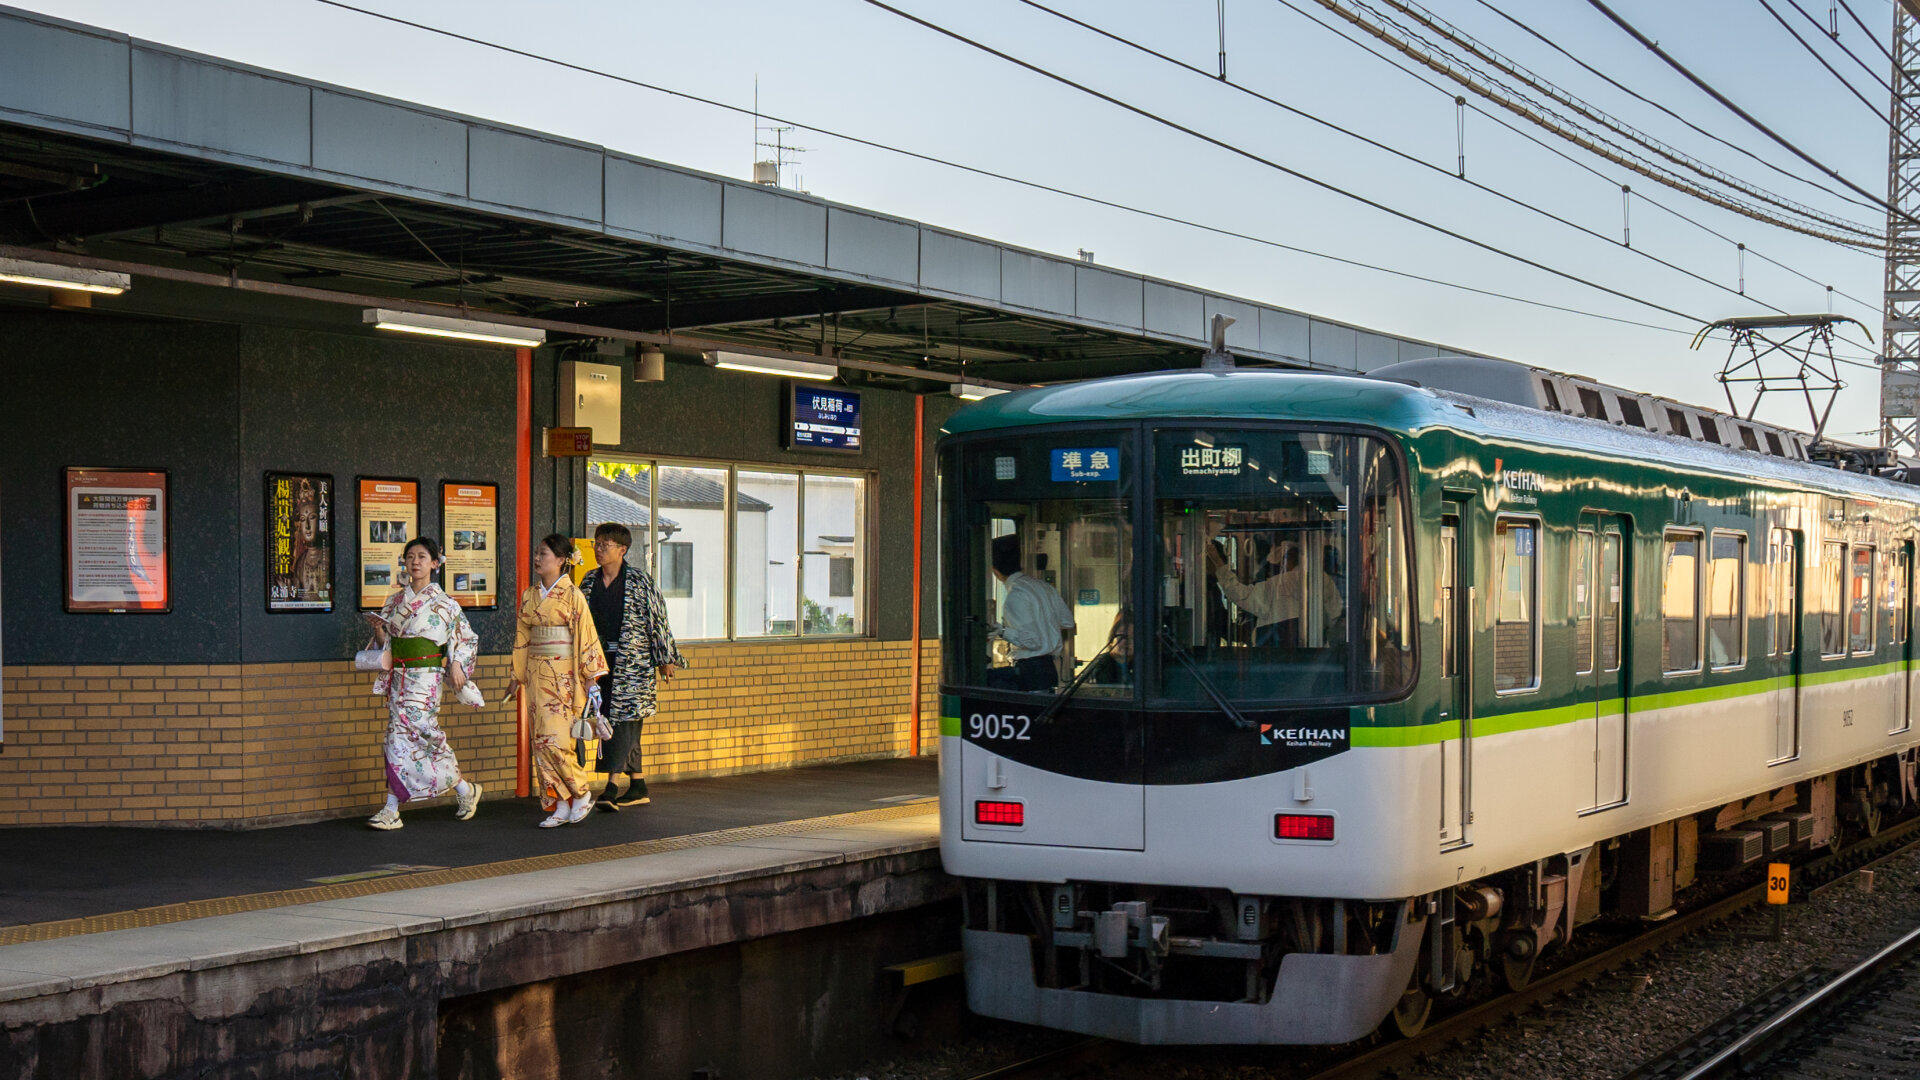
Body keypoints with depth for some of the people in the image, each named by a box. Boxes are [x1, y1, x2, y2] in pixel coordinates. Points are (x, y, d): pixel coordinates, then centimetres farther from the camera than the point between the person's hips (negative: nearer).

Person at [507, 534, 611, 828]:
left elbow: (586, 637, -9)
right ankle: (560, 807, 9)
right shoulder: (529, 597, 11)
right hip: (537, 675, 6)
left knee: (555, 740, -13)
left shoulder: (572, 595, -7)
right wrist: (517, 675, 15)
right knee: (541, 742, 3)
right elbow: (522, 638, 16)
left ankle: (581, 793, 7)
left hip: (563, 675, -6)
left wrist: (592, 679, -12)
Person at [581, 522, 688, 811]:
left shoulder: (639, 580, -5)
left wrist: (665, 659, -4)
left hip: (634, 660, -6)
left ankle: (612, 785, -19)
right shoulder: (589, 582, 10)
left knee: (624, 717, -13)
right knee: (620, 723, 9)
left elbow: (657, 620, -4)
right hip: (601, 662, 6)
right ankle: (638, 787, 17)